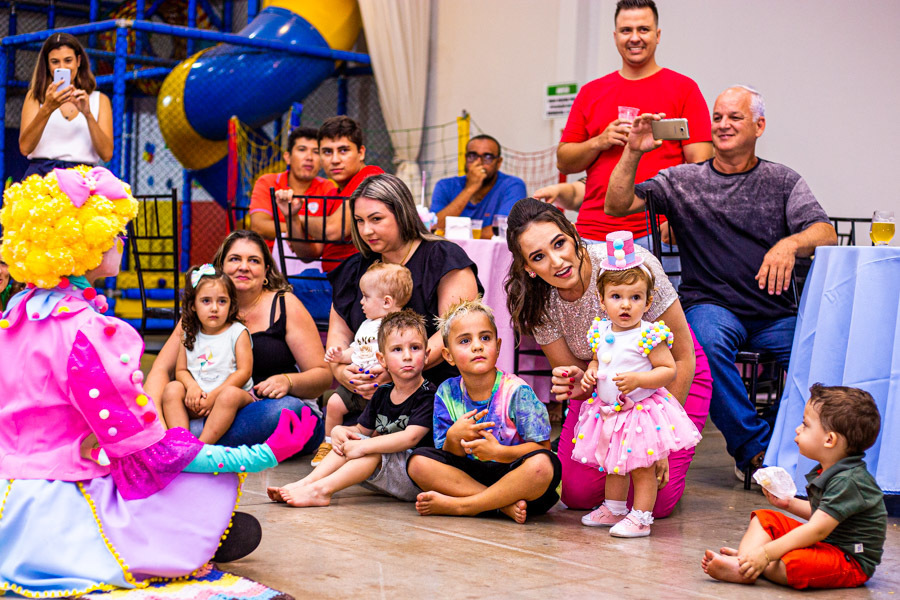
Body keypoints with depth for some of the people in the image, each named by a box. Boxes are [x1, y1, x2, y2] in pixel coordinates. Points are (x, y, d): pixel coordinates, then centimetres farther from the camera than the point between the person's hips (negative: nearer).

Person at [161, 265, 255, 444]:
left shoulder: (238, 333, -1)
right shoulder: (189, 335, 12)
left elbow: (244, 371, -8)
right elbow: (181, 370, 11)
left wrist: (214, 395, -16)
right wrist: (192, 386, -14)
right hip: (196, 401, 4)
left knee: (230, 394, -35)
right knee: (172, 389, -19)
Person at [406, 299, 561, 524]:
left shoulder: (517, 391, -10)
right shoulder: (447, 393, 1)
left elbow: (542, 446, -12)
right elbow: (447, 456, 1)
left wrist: (498, 452, -27)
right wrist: (454, 438, -23)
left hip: (513, 474, -3)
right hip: (468, 473, 3)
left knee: (543, 464, -36)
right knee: (419, 461, -19)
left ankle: (459, 506, -27)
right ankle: (506, 504, -24)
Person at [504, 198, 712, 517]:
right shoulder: (540, 304, -18)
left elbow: (683, 358, -22)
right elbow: (575, 374, -9)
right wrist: (573, 384, -36)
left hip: (672, 377, -4)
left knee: (652, 501, -14)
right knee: (577, 494, -5)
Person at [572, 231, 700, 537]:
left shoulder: (649, 336, -17)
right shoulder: (601, 332, 2)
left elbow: (669, 370, -16)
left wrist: (638, 379, -28)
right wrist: (590, 374, -4)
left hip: (641, 410, -7)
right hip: (608, 410, 7)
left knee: (641, 467, 1)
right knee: (612, 466, 20)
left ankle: (640, 518, 9)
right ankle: (614, 510, 35)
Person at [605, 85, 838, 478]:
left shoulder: (784, 182, 12)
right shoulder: (682, 181, 12)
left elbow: (826, 234, -3)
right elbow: (617, 205, 3)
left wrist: (791, 243, -26)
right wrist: (633, 151, -11)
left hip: (777, 313, 1)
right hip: (710, 305, -1)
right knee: (708, 341, -36)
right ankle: (756, 448, -20)